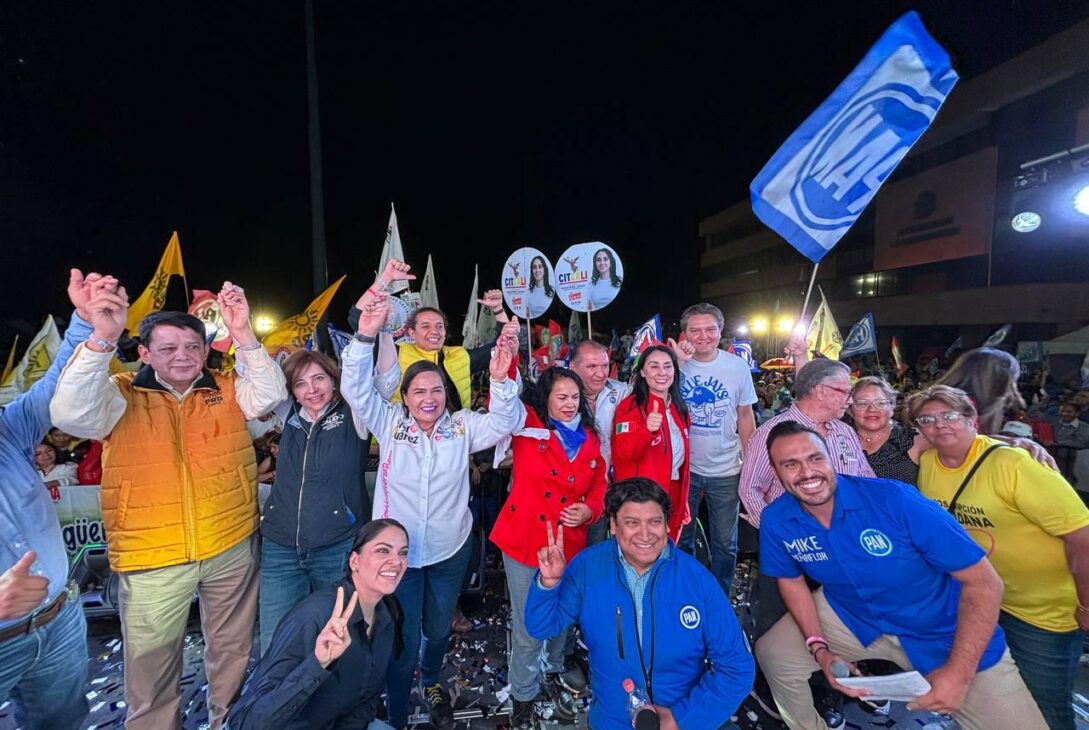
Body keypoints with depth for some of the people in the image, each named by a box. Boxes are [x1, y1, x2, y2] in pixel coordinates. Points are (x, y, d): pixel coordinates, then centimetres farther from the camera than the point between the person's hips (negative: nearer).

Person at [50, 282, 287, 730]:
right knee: (151, 664, 12)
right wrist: (102, 339, -28)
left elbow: (270, 395, -15)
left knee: (233, 650, 19)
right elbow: (71, 415, -18)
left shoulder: (228, 389, 2)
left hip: (232, 548, 2)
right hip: (152, 558, -1)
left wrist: (242, 333, -23)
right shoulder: (122, 396, -1)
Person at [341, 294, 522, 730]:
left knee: (438, 628, 24)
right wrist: (365, 338, -32)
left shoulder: (462, 426, -7)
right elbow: (356, 389, -18)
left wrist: (500, 381, -36)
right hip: (397, 550, -2)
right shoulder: (389, 422, -8)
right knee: (402, 641, 9)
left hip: (450, 549, 2)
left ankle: (432, 681, 57)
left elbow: (504, 423, -19)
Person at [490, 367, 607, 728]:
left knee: (562, 618, 22)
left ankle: (553, 675, 51)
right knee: (528, 628, 8)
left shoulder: (589, 438, 4)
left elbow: (600, 485, 8)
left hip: (570, 544, 4)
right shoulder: (527, 425, -7)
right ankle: (522, 699, 34)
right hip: (525, 541, -4)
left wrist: (590, 509, -9)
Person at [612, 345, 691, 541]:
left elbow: (680, 455, 15)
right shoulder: (630, 406, -13)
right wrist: (647, 430, -42)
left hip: (673, 494, 7)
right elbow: (624, 452, -24)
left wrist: (684, 500, 16)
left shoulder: (678, 408, 9)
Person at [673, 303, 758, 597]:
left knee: (725, 543, 16)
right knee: (680, 538, 16)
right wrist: (677, 363, -27)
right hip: (683, 467, 0)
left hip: (726, 470, 1)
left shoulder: (738, 366, -5)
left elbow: (745, 415, 3)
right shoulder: (676, 363, -9)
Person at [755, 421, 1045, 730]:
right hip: (850, 617, 3)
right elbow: (791, 580, 1)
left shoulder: (895, 500, -29)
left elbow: (984, 582, -21)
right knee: (773, 654, 0)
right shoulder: (775, 521, -18)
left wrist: (958, 671, -24)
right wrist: (819, 648, -10)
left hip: (940, 632, -2)